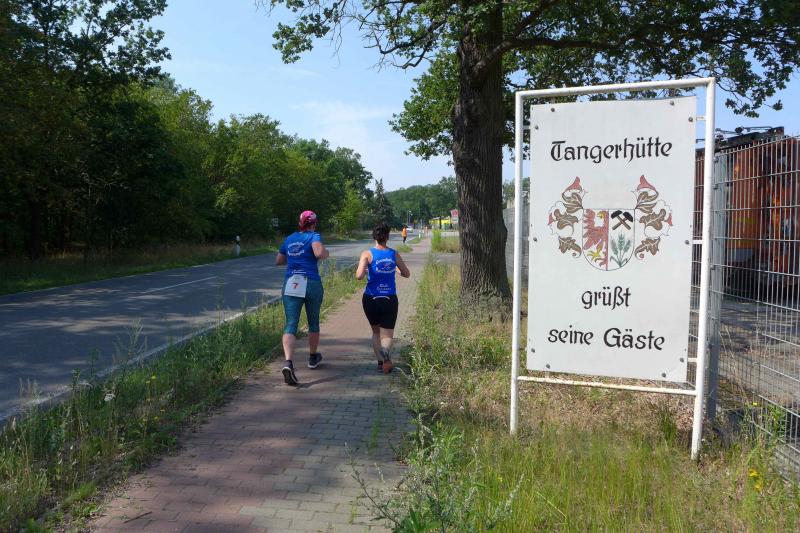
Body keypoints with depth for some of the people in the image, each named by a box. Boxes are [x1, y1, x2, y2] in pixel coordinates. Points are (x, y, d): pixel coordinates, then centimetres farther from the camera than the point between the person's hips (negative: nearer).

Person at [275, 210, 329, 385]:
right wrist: (326, 253, -1)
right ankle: (313, 357, 35)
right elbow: (319, 253, -22)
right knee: (314, 322, 18)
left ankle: (288, 362, -27)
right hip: (311, 284, -3)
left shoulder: (289, 239, 14)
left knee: (290, 325, -6)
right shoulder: (313, 236, -2)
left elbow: (278, 261, 24)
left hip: (290, 285, 3)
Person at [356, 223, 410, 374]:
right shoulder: (394, 255, 1)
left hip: (371, 299, 0)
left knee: (376, 332, 22)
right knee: (387, 335, 4)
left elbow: (359, 276, -19)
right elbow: (406, 274, 13)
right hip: (390, 300, 0)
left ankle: (380, 361, 8)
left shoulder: (367, 254, -6)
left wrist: (363, 271, 3)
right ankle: (386, 355, -28)